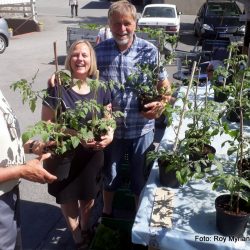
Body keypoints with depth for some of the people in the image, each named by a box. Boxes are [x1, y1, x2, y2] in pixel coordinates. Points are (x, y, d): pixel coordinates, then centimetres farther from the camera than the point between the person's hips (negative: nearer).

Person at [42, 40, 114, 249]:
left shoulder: (101, 87, -3)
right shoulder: (57, 87, -15)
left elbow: (109, 118, 7)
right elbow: (46, 124, -14)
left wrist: (110, 135, -15)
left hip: (93, 154, 4)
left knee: (89, 194, 23)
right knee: (68, 197, 15)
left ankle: (86, 229, 54)